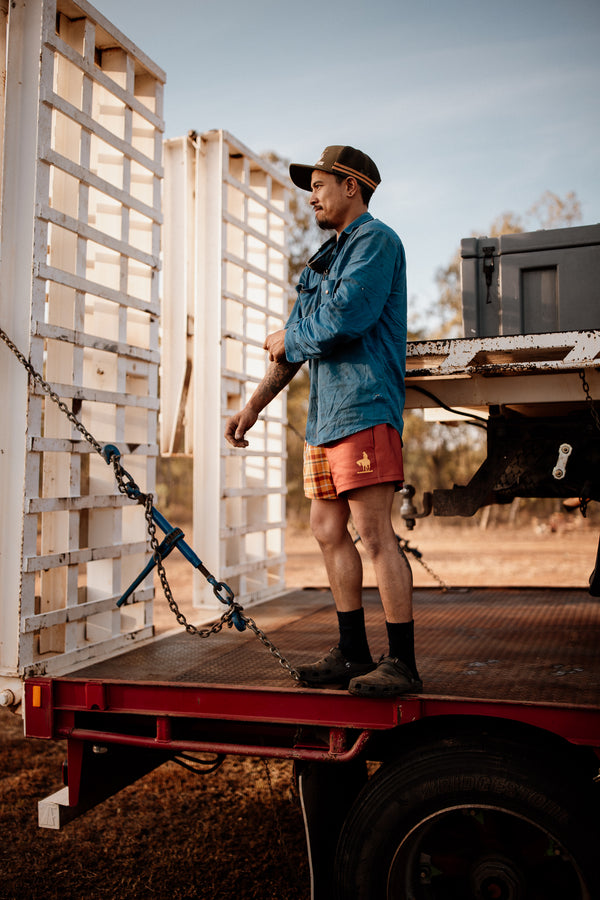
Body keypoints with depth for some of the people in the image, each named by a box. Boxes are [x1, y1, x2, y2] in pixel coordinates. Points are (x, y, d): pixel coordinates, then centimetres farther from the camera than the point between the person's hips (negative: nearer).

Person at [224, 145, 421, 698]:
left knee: (374, 535, -9)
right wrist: (254, 406, 21)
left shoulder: (375, 240, -2)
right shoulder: (327, 257, 26)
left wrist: (287, 338, 0)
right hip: (326, 413, 9)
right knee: (328, 531, 9)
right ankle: (353, 654, 18)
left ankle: (403, 663, -1)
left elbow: (344, 319, -18)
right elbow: (293, 344, 26)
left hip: (364, 408, -9)